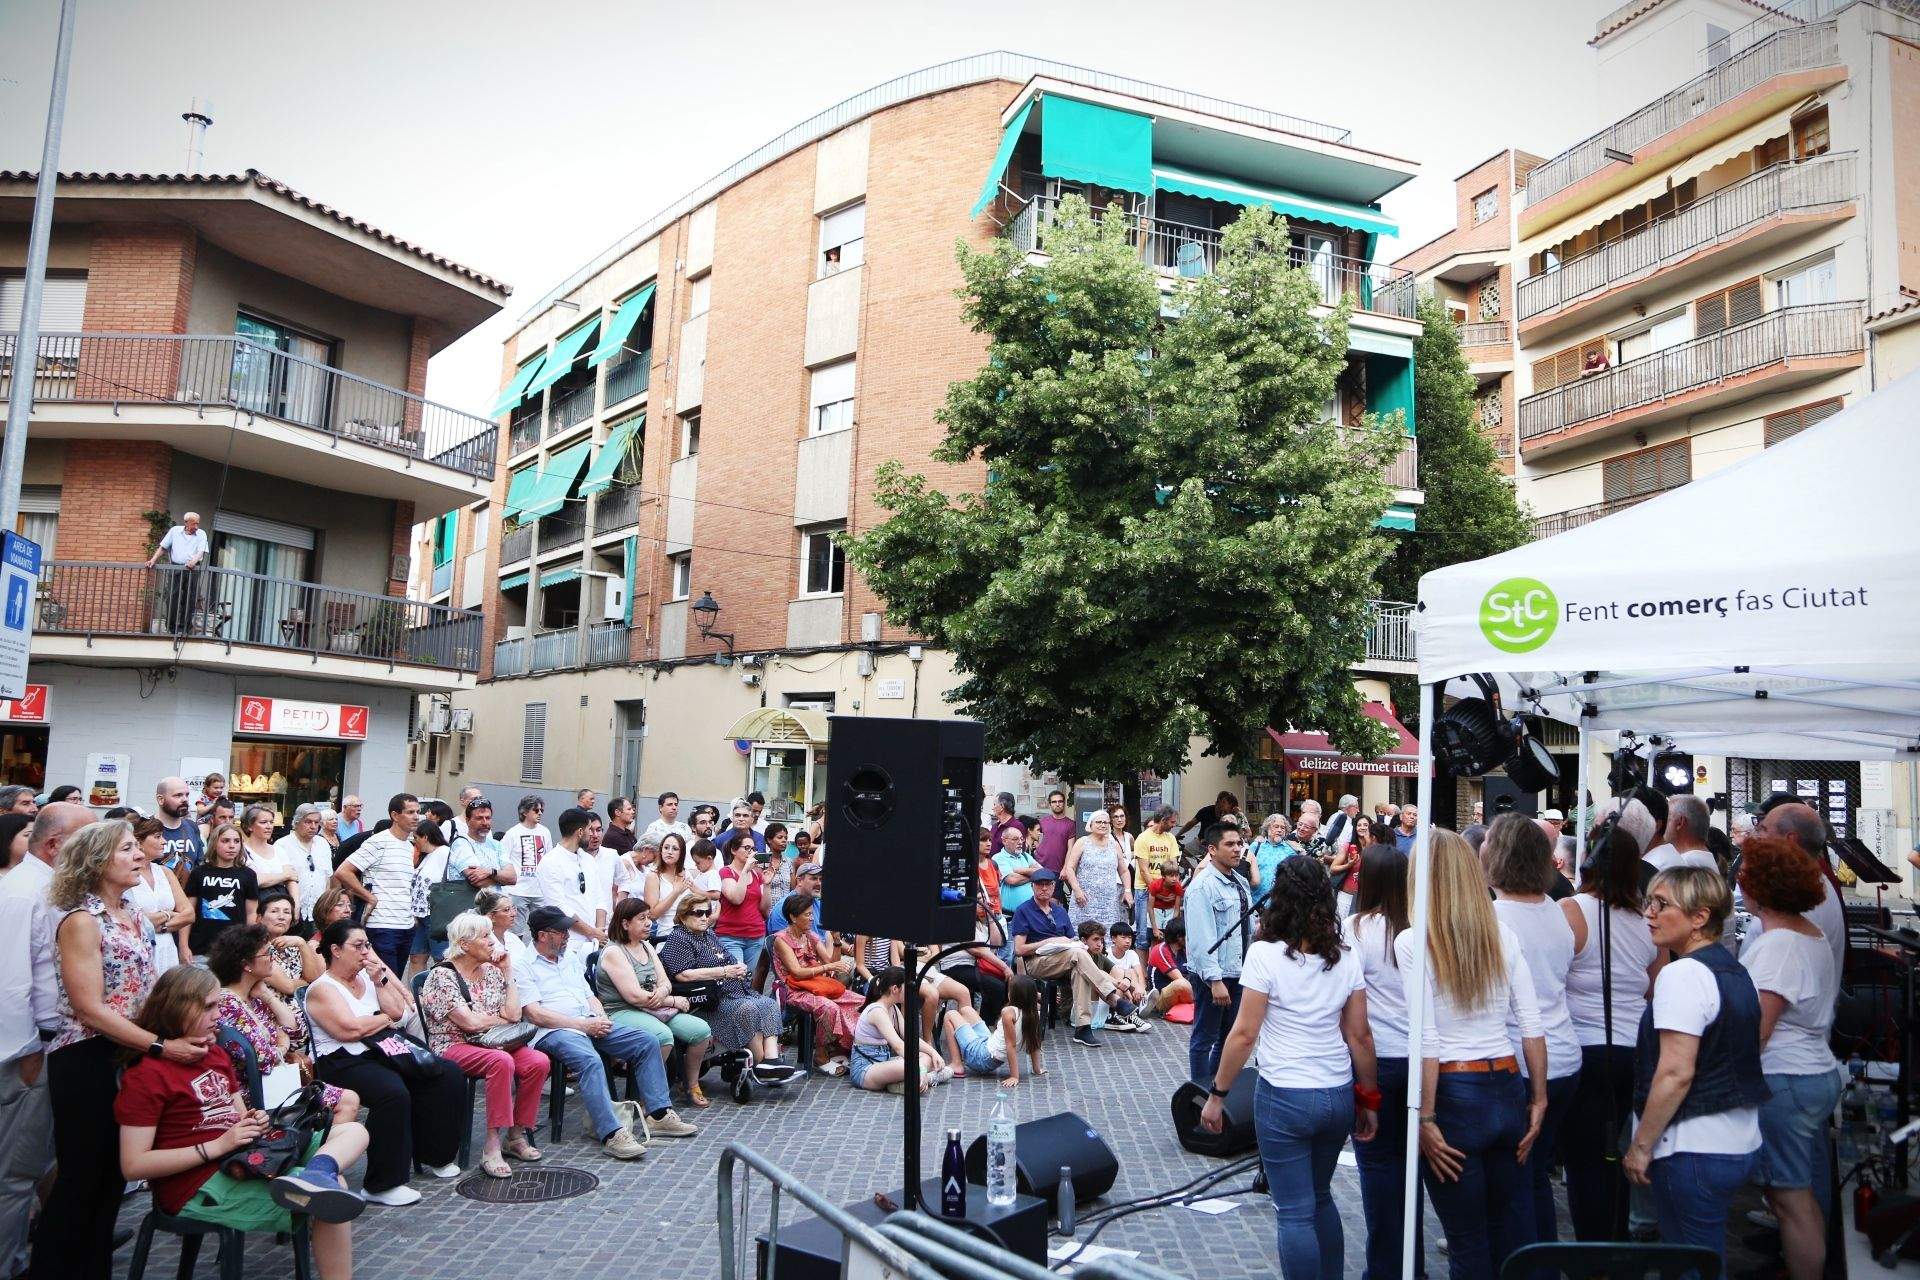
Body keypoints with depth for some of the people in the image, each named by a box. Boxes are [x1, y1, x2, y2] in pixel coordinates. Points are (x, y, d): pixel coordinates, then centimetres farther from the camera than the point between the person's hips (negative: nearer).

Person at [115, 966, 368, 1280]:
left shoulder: (216, 1054, 16)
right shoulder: (146, 1074, -11)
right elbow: (133, 1166, -17)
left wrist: (257, 1121, 1)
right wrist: (217, 1147, -20)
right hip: (200, 1187, -10)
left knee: (354, 1131, -12)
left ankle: (317, 1173, -40)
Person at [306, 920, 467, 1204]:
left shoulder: (367, 977, 17)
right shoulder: (322, 989, -5)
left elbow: (397, 1011, 9)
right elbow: (350, 1029, -18)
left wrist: (380, 978, 0)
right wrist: (385, 1017, -1)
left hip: (382, 1052, 8)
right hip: (344, 1063, -8)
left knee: (448, 1074, -5)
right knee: (393, 1092, -35)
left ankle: (434, 1155, 10)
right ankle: (382, 1185, -25)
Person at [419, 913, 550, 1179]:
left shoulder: (492, 971, 13)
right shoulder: (442, 975, -7)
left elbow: (513, 1014, 1)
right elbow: (470, 1022, -16)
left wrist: (508, 972, 5)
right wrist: (502, 1019, 0)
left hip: (492, 1044, 6)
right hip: (454, 1046, -6)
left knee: (539, 1061, -22)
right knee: (502, 1061, -36)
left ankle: (516, 1135, -7)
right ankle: (492, 1145, -30)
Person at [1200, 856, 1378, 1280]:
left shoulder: (1266, 954, -13)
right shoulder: (1345, 957, 1)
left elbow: (1244, 1034, -12)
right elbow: (1359, 1035, 3)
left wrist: (1217, 1094, -4)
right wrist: (1369, 1098, 13)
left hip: (1284, 1097, -5)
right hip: (1339, 1096, 5)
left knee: (1295, 1212, 5)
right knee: (1321, 1198, 24)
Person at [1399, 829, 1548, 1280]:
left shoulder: (1413, 943, -12)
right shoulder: (1503, 937, 3)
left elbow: (1427, 1040, -16)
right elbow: (1532, 1026, 3)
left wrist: (1426, 1119, -11)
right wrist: (1538, 1100, 11)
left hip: (1456, 1094, -5)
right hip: (1508, 1087, 5)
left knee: (1468, 1239, 10)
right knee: (1512, 1225, 21)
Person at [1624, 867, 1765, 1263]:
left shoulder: (1682, 974, -18)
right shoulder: (1736, 971, 11)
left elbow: (1675, 1074, -23)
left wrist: (1640, 1145, -15)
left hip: (1694, 1153, -9)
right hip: (1742, 1145, 9)